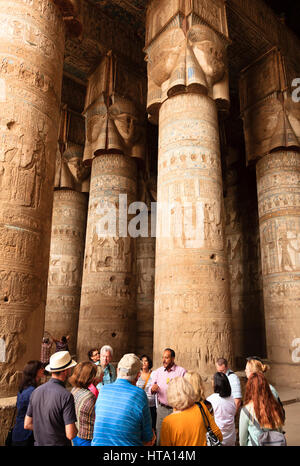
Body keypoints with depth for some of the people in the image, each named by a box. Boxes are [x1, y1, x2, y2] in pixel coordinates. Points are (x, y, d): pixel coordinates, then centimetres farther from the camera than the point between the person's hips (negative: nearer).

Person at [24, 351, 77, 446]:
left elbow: (27, 425, 4)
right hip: (59, 443, -5)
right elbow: (70, 434, -24)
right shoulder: (66, 396, -24)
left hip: (39, 442, 5)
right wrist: (75, 429, -3)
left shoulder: (36, 391, -6)